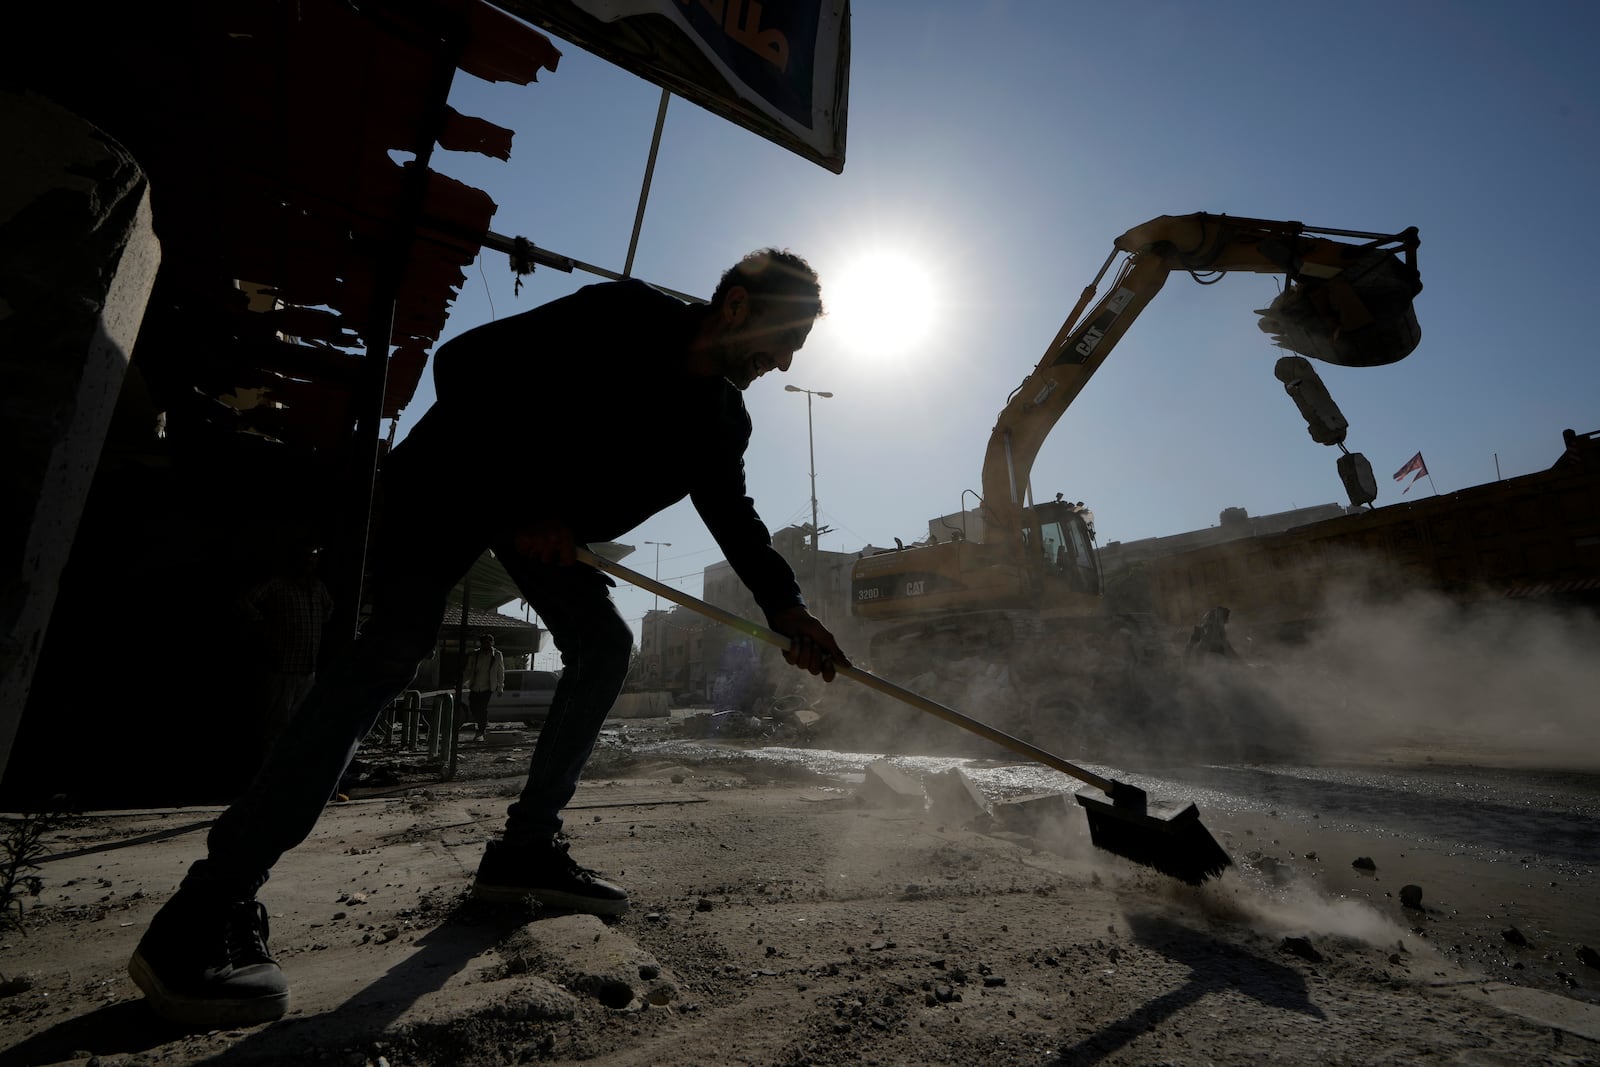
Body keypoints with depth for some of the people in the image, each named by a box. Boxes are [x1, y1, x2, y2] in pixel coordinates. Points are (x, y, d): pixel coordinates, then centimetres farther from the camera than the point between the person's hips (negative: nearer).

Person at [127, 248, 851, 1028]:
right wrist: (521, 510, -27)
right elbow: (461, 366, -24)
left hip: (545, 511, 8)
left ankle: (527, 848, 4)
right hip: (458, 474, -7)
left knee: (605, 644, -3)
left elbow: (733, 514, 5)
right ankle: (211, 907, -17)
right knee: (398, 642, -22)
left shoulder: (721, 417, -4)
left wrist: (787, 609, -6)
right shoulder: (618, 318, -24)